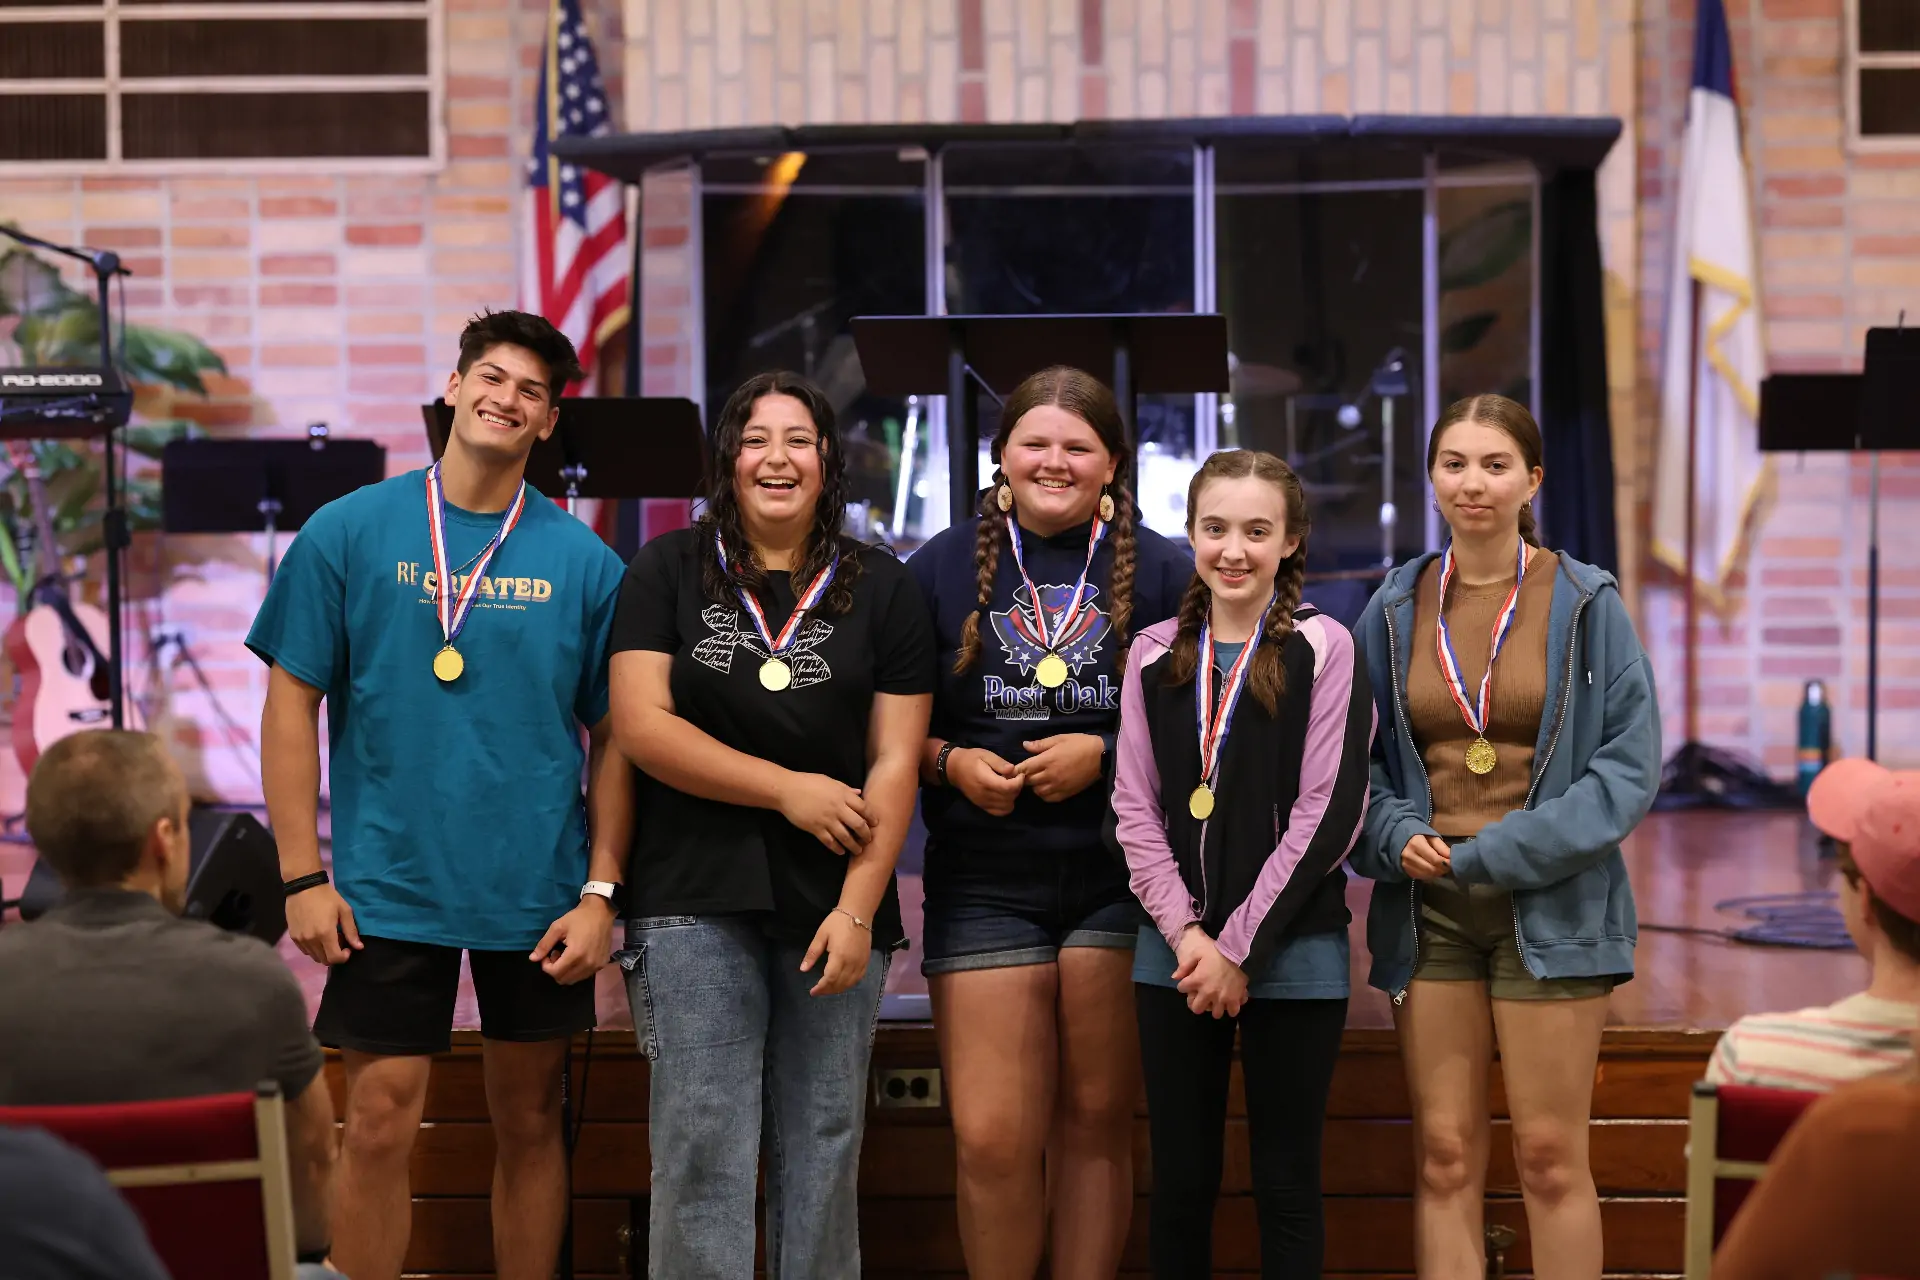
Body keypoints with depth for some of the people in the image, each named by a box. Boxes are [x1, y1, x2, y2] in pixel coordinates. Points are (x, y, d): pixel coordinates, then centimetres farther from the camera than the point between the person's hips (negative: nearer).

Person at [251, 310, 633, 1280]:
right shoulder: (349, 532, 0)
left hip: (538, 897, 2)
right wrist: (302, 877, -5)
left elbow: (614, 739, 5)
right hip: (389, 887, -1)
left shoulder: (585, 562, 3)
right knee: (379, 1127, -2)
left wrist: (601, 891, -2)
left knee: (530, 1122, 11)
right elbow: (292, 704, 0)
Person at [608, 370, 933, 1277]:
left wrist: (859, 909, -8)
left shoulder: (881, 589, 8)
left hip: (838, 907, 1)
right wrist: (788, 788, -8)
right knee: (702, 1147, -4)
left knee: (825, 1147, 5)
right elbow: (641, 726, -4)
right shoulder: (667, 572, 6)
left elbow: (895, 764, 3)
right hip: (697, 901, -1)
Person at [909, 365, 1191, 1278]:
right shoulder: (943, 567, 8)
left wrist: (1106, 755, -9)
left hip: (1120, 884, 0)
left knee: (1098, 1122, 6)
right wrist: (949, 760, -9)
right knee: (991, 1137, -6)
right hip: (984, 885, 0)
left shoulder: (1163, 573, 5)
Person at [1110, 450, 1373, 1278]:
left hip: (1292, 954, -3)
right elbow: (1135, 809, 5)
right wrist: (1185, 932, -9)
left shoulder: (1323, 649, -4)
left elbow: (1328, 814, -9)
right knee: (1179, 1178, 8)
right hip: (1176, 951, 3)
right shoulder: (1154, 654, 7)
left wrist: (1240, 946, -11)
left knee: (1286, 1182, 5)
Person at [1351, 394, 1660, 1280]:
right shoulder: (1395, 610, 7)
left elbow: (1630, 763, -5)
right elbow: (1358, 759, 12)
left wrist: (1501, 854, -13)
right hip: (1429, 904, 2)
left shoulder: (1586, 604, -1)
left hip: (1551, 903, -2)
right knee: (1445, 1155, 2)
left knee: (1551, 1156, 0)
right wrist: (1395, 834, -9)